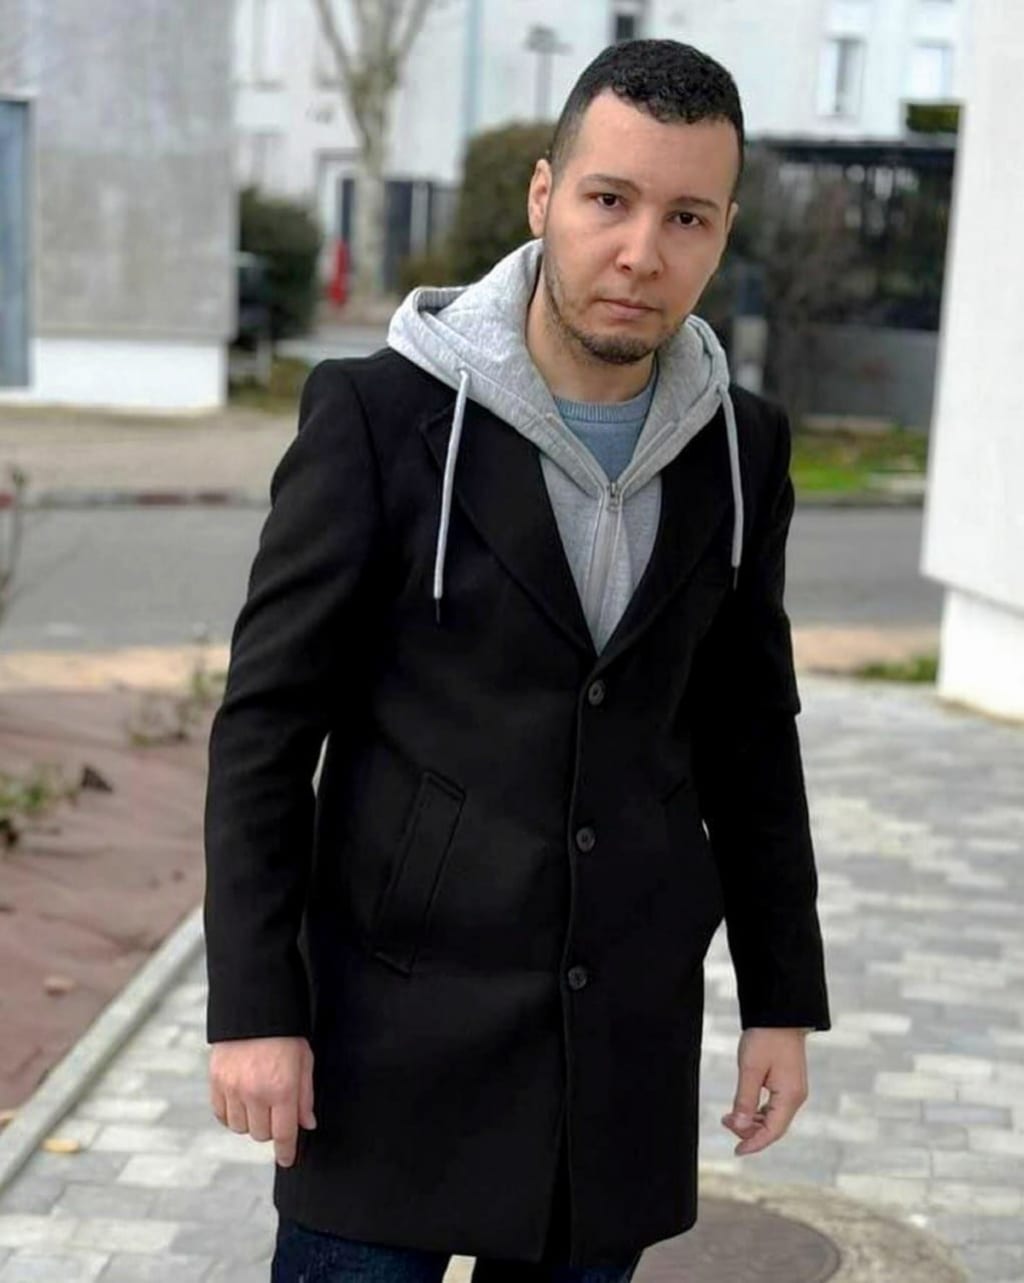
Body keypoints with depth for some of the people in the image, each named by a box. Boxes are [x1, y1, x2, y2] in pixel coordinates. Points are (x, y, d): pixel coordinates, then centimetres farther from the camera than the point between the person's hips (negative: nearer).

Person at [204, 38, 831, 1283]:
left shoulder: (738, 451, 2)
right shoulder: (379, 412, -11)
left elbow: (751, 743, 10)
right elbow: (266, 722, -9)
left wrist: (782, 996, 9)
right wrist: (253, 1004, -12)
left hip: (625, 1039, 4)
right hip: (403, 1023, -3)